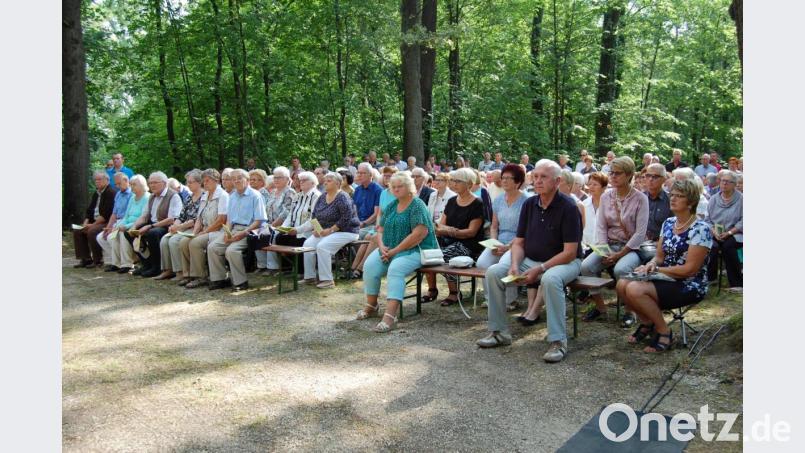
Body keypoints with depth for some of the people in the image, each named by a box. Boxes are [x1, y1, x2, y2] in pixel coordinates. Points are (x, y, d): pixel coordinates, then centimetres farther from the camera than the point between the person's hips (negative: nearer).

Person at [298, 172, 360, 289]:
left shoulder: (342, 198, -14)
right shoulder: (322, 197, 10)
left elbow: (346, 219, -21)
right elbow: (315, 216, 14)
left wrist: (330, 230, -22)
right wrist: (316, 228, -5)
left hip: (345, 232, -8)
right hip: (325, 231, 8)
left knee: (322, 246, -28)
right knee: (308, 243, -11)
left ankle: (327, 280, -21)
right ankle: (310, 277, -2)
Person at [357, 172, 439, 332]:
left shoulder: (417, 206, -7)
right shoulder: (391, 206, 16)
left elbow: (420, 233, -19)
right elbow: (381, 229, 18)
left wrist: (395, 251, -18)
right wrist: (382, 246, -6)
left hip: (414, 250, -6)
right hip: (389, 250, 6)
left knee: (395, 269, -34)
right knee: (370, 265, -20)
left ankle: (390, 316, -41)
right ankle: (371, 306, -3)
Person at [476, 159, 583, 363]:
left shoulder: (568, 207, -14)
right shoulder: (529, 204, 5)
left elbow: (570, 252, -18)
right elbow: (519, 242, 7)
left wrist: (539, 269, -23)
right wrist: (514, 266, -13)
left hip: (564, 262, -6)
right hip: (530, 259, 6)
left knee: (550, 279, -39)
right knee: (493, 272, -12)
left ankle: (558, 341, -26)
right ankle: (499, 331, 0)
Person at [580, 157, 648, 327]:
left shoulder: (640, 198, -8)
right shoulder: (606, 196, 5)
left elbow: (640, 233, -12)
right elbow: (601, 226, 2)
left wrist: (620, 254, -18)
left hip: (631, 247, -4)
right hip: (609, 245, 4)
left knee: (620, 269, -34)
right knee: (586, 266, -22)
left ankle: (629, 310, -9)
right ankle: (600, 306, -1)